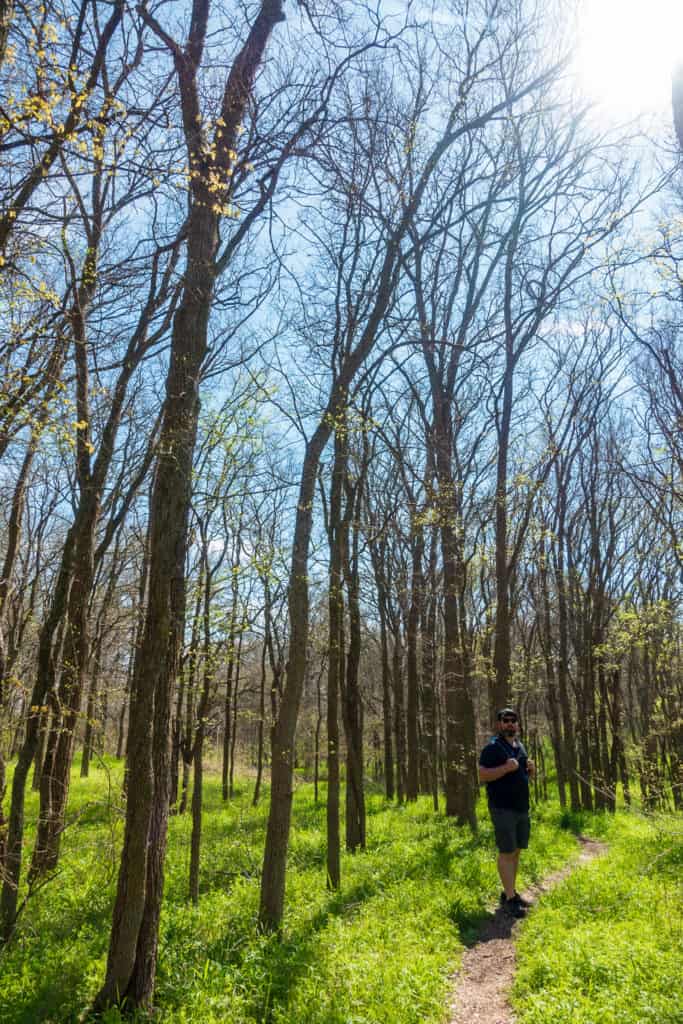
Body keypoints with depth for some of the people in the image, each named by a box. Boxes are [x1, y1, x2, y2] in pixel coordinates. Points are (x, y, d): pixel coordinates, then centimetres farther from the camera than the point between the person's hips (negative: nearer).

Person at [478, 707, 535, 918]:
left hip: (521, 807, 8)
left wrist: (531, 769, 3)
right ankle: (509, 898, 0)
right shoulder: (492, 747, -10)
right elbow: (482, 776, -16)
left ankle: (510, 892, 22)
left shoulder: (520, 746, 15)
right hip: (503, 808, -8)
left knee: (516, 851, 12)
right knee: (506, 852, -5)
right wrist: (506, 768, -25)